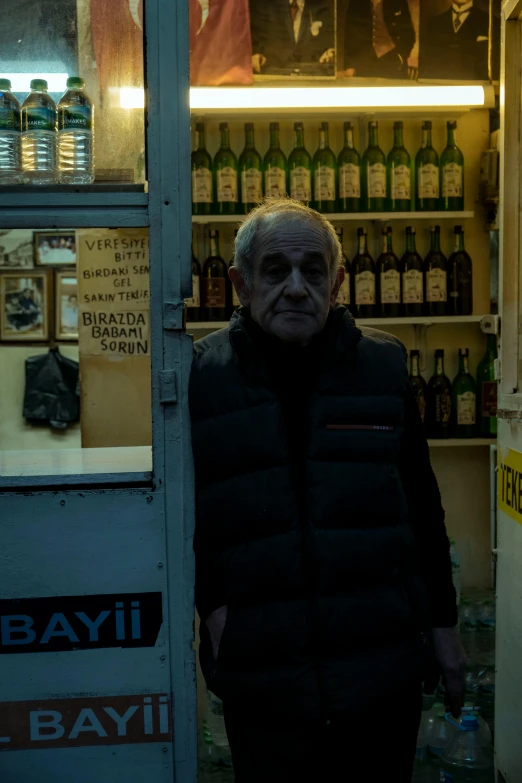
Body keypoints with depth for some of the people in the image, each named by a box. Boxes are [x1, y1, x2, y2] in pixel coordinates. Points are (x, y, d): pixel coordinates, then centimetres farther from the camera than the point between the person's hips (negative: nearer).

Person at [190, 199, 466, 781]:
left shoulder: (384, 366, 1)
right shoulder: (200, 377, -4)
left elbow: (422, 507, 6)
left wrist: (442, 624, 8)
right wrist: (210, 602, -10)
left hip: (386, 667, 2)